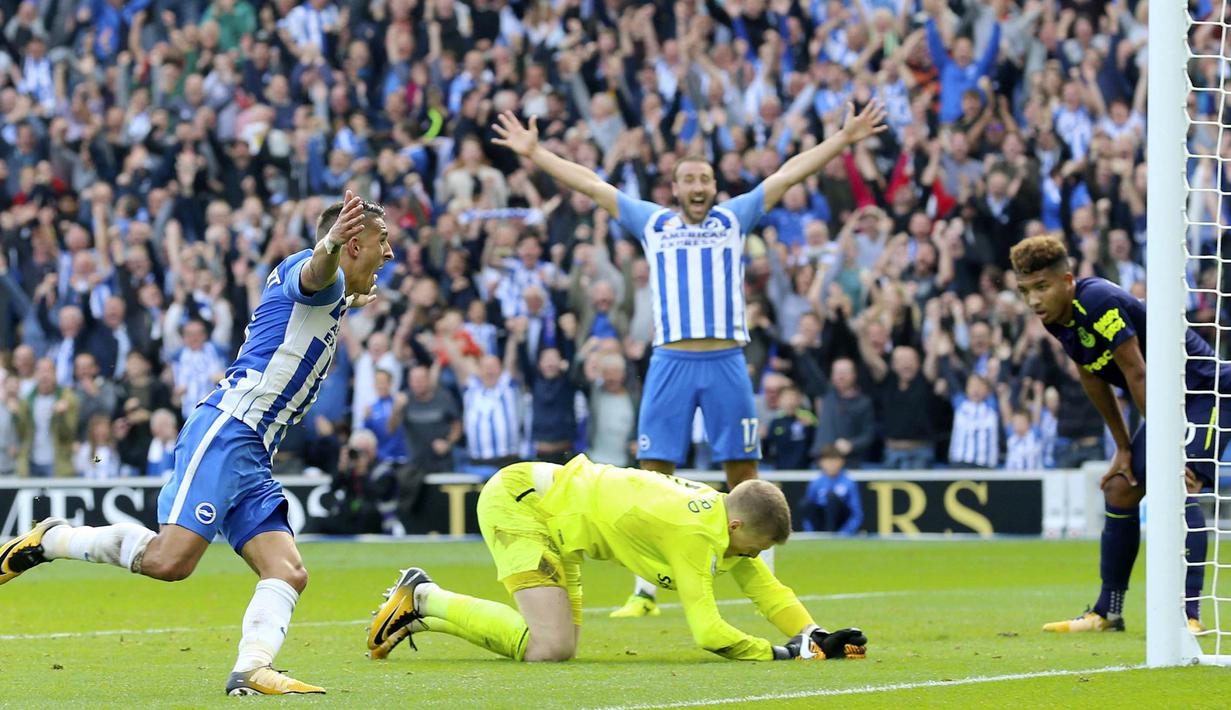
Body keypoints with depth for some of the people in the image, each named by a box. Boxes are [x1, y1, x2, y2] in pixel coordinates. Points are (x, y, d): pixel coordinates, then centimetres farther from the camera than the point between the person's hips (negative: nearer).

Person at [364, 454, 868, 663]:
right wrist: (781, 655, -21)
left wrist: (814, 639, -9)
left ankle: (423, 607, 16)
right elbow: (706, 629, -28)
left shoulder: (725, 517, 2)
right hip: (518, 500, -10)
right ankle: (424, 600, -7)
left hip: (550, 500, 10)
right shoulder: (697, 533, -26)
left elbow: (767, 588, 7)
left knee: (558, 642, 12)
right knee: (551, 648, -22)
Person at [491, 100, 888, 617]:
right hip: (670, 361, 0)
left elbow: (788, 173, 10)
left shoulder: (733, 218, 12)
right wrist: (533, 153, 15)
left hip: (727, 361, 0)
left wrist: (844, 139, 6)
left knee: (744, 476, 0)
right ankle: (645, 590, 2)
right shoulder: (652, 223, 13)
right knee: (654, 474, -2)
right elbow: (591, 185, 15)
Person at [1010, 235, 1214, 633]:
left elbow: (1137, 376, -25)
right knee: (1119, 490, 10)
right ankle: (1107, 612, 20)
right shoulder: (1056, 317, -2)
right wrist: (1124, 447, 11)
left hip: (1204, 391, -10)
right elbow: (1092, 378, 10)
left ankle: (1189, 612, -30)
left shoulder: (1101, 303, -29)